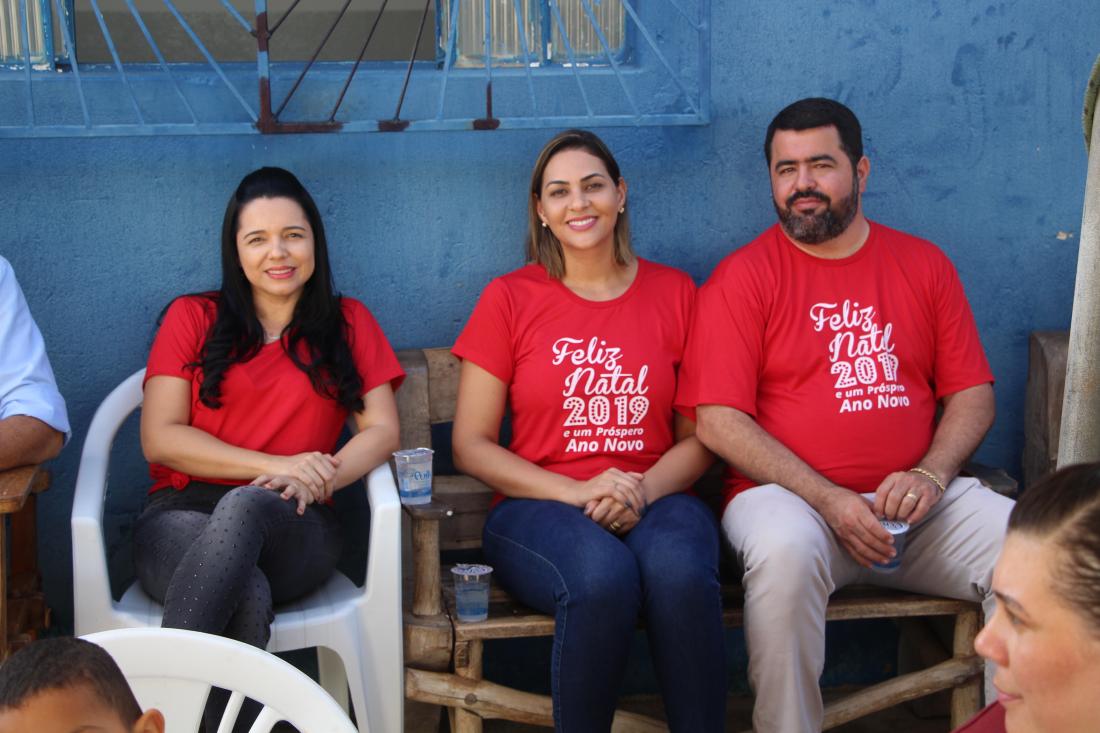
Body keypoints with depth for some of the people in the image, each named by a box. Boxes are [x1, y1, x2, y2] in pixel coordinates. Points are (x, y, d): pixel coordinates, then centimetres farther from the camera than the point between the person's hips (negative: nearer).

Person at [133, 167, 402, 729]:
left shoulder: (349, 323, 17)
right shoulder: (192, 318, 13)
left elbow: (382, 430, 7)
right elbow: (159, 439, 2)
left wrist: (319, 477, -17)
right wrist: (277, 465, -12)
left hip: (292, 526, 1)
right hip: (182, 516, -1)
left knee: (244, 506, -38)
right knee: (249, 596, -39)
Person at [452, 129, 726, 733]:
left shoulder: (676, 294, 10)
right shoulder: (509, 298, 5)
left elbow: (699, 436, 10)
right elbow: (470, 446, 3)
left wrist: (644, 490, -12)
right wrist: (575, 492, -11)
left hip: (655, 502, 1)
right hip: (539, 508, -1)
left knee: (680, 571, -35)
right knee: (603, 577, -36)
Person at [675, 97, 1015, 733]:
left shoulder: (923, 265, 14)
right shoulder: (743, 277, 2)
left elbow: (973, 394, 13)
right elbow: (718, 419, -6)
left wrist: (930, 474, -8)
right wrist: (829, 500, -14)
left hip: (915, 501, 4)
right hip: (789, 496, -3)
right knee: (785, 549, -37)